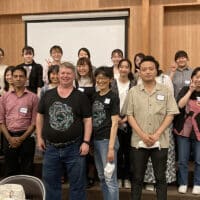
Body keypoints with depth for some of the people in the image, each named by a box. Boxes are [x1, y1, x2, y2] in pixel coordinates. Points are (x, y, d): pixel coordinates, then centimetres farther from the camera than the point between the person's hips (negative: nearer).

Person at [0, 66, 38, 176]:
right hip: (9, 138, 2)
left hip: (26, 138, -2)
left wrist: (22, 138, -11)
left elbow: (34, 122, -4)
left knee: (26, 171, 5)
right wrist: (9, 138, -7)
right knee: (10, 171, 12)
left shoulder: (33, 97, -1)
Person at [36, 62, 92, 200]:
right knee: (51, 183, 14)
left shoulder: (81, 97, -1)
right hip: (51, 147, 3)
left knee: (77, 183, 8)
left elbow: (87, 120, -3)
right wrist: (39, 137, 5)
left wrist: (86, 142, -10)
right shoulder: (48, 95, 6)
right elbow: (40, 116, 11)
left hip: (74, 148, -2)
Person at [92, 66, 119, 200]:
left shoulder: (113, 97, -7)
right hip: (95, 140, 7)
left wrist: (111, 147, -17)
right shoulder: (94, 97, 11)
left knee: (110, 179, -2)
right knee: (102, 178, 15)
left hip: (107, 140, -7)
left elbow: (114, 123, -12)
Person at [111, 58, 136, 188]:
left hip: (129, 121, 0)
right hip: (115, 121, 0)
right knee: (117, 150, 2)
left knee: (128, 149, 5)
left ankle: (127, 177, 16)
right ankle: (118, 177, 15)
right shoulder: (112, 83, 4)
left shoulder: (134, 84, 3)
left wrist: (127, 118, -10)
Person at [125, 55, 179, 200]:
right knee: (137, 177, 9)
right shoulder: (133, 92, 4)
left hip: (160, 141, 0)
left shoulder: (165, 91, 2)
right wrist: (142, 135, -11)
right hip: (138, 141, 1)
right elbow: (130, 115, 1)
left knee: (160, 177, 8)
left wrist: (156, 135, -12)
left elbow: (170, 115, -2)